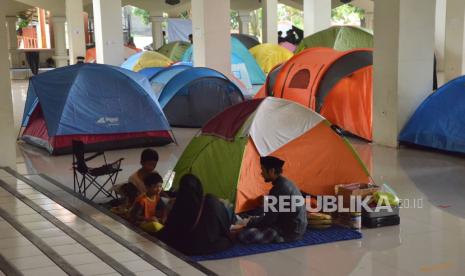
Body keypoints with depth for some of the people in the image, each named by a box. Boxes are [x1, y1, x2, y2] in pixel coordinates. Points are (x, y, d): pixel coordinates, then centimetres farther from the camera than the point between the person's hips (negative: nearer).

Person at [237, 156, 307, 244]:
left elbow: (269, 219, -18)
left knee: (243, 236, -18)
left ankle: (281, 237, -10)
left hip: (289, 232, -10)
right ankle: (281, 235, 11)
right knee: (255, 221, 30)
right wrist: (254, 221, 18)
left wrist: (250, 224, -1)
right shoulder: (286, 183, 10)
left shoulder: (278, 189, -22)